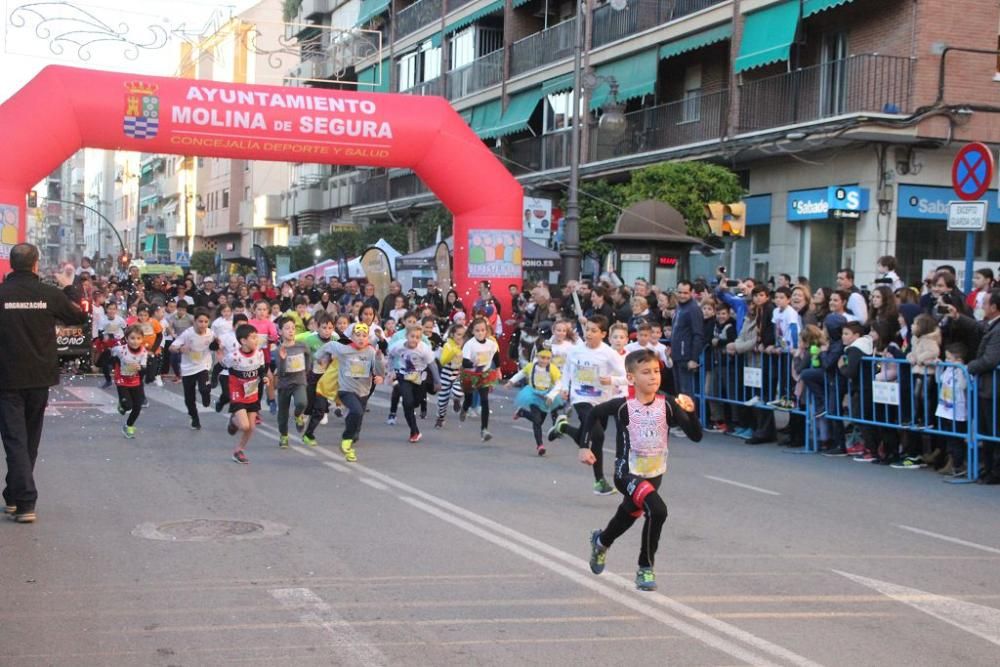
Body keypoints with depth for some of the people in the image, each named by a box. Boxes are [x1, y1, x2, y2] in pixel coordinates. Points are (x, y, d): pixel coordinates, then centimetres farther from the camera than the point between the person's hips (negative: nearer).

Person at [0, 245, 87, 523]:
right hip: (40, 378, 3)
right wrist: (69, 287, 20)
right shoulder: (50, 294, -7)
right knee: (30, 440, 17)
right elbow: (81, 317, 9)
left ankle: (25, 502, -10)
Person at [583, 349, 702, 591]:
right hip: (628, 474, -4)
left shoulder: (667, 404, -11)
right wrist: (585, 446, -3)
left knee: (628, 515, 25)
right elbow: (594, 414, 2)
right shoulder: (623, 406, -17)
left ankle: (601, 541, 59)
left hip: (654, 475, 5)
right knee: (657, 510, -27)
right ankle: (645, 569, -10)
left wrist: (690, 412, -29)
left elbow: (696, 436, -13)